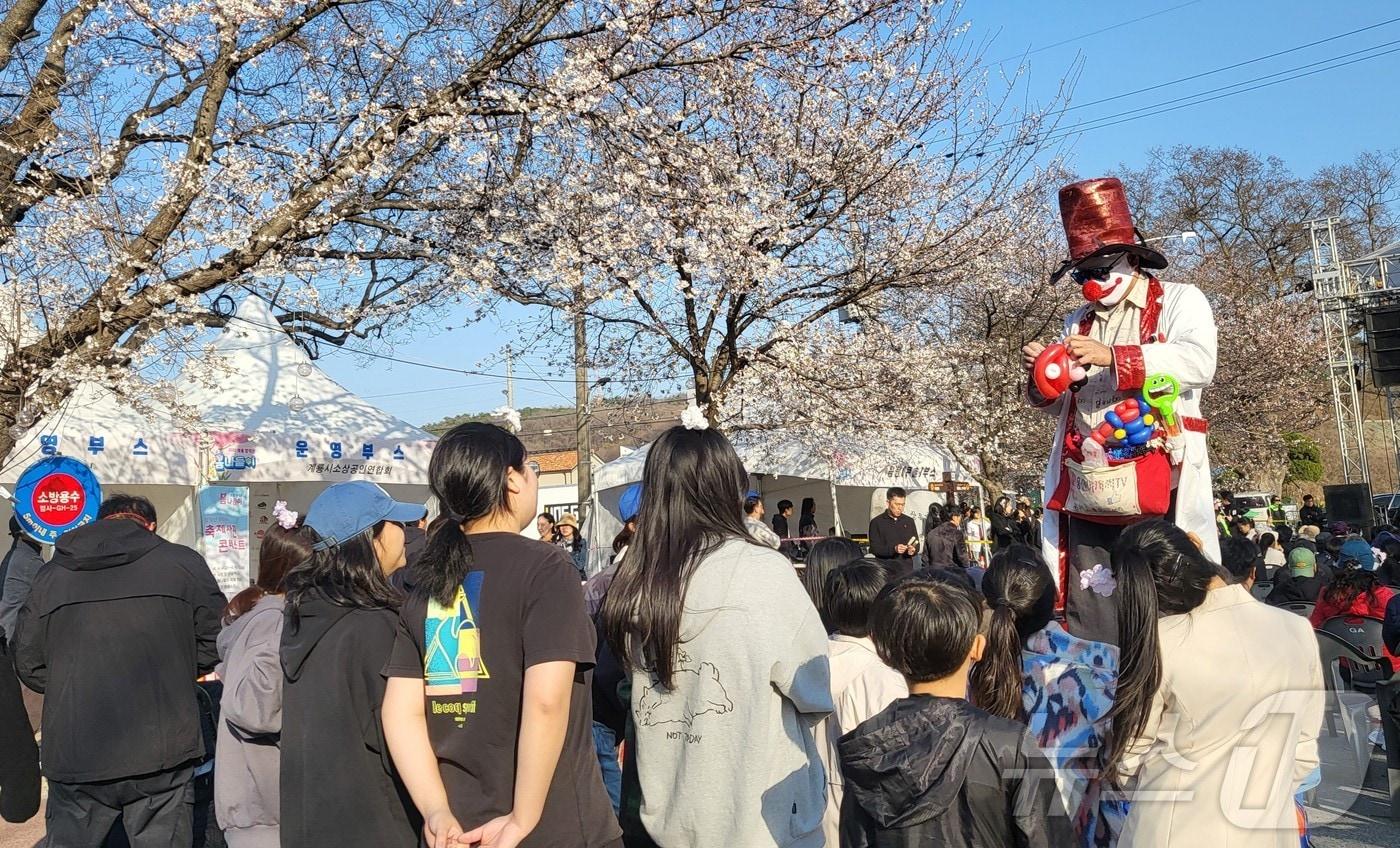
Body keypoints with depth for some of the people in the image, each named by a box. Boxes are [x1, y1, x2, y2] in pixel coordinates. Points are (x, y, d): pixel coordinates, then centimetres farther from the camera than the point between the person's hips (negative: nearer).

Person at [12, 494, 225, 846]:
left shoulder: (51, 573, 8)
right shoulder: (183, 563, 0)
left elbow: (28, 663, 12)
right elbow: (216, 643, 5)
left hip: (73, 756, 2)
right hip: (161, 752, -2)